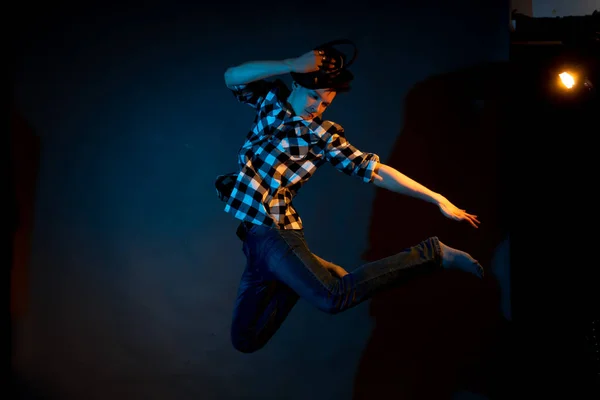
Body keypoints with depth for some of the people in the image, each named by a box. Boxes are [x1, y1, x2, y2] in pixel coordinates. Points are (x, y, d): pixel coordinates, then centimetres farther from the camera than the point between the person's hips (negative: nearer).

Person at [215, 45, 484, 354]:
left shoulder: (321, 135, -3)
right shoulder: (272, 100, 10)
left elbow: (376, 172, -7)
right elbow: (232, 78, -5)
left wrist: (437, 199, -14)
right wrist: (290, 65, -17)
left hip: (272, 231, -5)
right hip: (252, 235, 5)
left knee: (333, 298, -31)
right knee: (245, 339, 6)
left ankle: (434, 254, -16)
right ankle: (309, 273, 21)